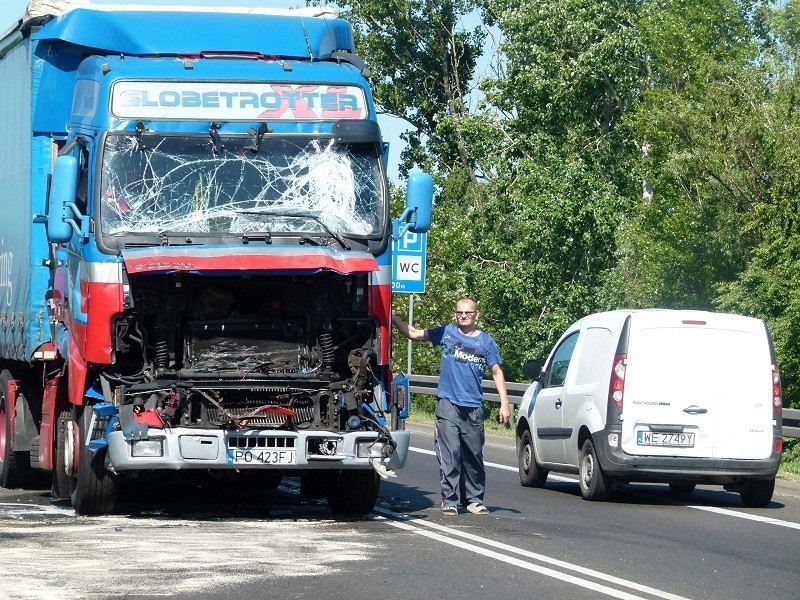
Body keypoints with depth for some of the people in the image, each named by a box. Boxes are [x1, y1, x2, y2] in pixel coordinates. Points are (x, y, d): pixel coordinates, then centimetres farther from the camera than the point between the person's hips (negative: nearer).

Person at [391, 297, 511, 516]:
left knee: (474, 455, 6)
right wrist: (391, 317, 0)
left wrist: (504, 403, 0)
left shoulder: (486, 341, 8)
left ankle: (474, 499, 17)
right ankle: (449, 500, -5)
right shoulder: (446, 333, 7)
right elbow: (413, 333, 9)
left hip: (474, 407, 1)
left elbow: (497, 372, 7)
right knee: (450, 453, -8)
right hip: (448, 405, -1)